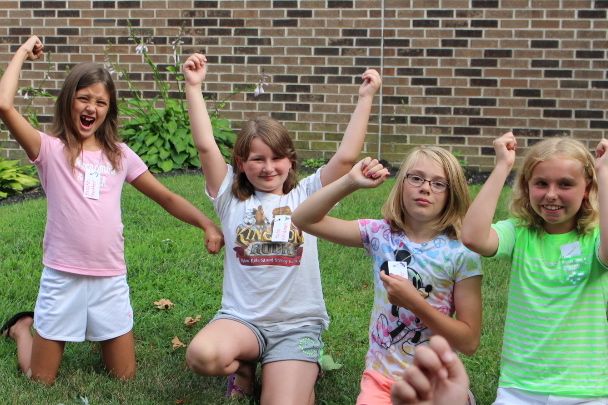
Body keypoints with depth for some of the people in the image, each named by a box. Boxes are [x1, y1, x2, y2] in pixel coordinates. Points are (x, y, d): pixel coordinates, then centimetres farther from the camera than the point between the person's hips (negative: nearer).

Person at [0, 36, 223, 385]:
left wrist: (208, 225, -5)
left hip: (111, 280, 3)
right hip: (62, 278, -3)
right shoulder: (51, 149, -4)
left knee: (125, 377, 9)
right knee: (41, 381, 8)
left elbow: (167, 198, 9)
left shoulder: (119, 155, 7)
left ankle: (99, 333, 38)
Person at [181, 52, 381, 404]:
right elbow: (206, 147, -7)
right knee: (203, 356, -32)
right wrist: (194, 87, -10)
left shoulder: (306, 195, 4)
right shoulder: (231, 198, 4)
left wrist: (366, 97, -10)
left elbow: (347, 157, -8)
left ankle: (301, 373, 18)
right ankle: (245, 365, 6)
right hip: (241, 317, 1)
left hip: (297, 324, 0)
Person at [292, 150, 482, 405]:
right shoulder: (380, 234, -2)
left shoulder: (460, 253, -10)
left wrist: (415, 303, -21)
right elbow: (304, 220, -6)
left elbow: (469, 342, -10)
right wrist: (350, 182, -17)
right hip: (380, 376, 1)